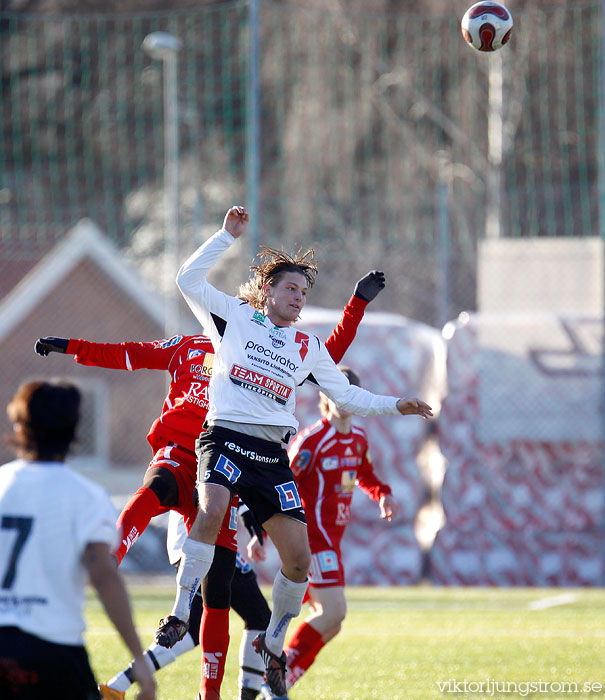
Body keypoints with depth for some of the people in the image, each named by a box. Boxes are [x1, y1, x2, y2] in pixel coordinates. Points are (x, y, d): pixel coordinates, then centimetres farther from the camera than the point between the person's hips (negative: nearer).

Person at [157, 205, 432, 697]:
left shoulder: (310, 347, 20)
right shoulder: (235, 317, 10)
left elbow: (345, 394, 26)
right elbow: (189, 280, 2)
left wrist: (394, 406, 17)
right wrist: (228, 235, -1)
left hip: (273, 454, 4)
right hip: (227, 436, -4)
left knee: (299, 559, -4)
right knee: (211, 510, -35)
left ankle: (273, 644, 19)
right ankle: (180, 615, -26)